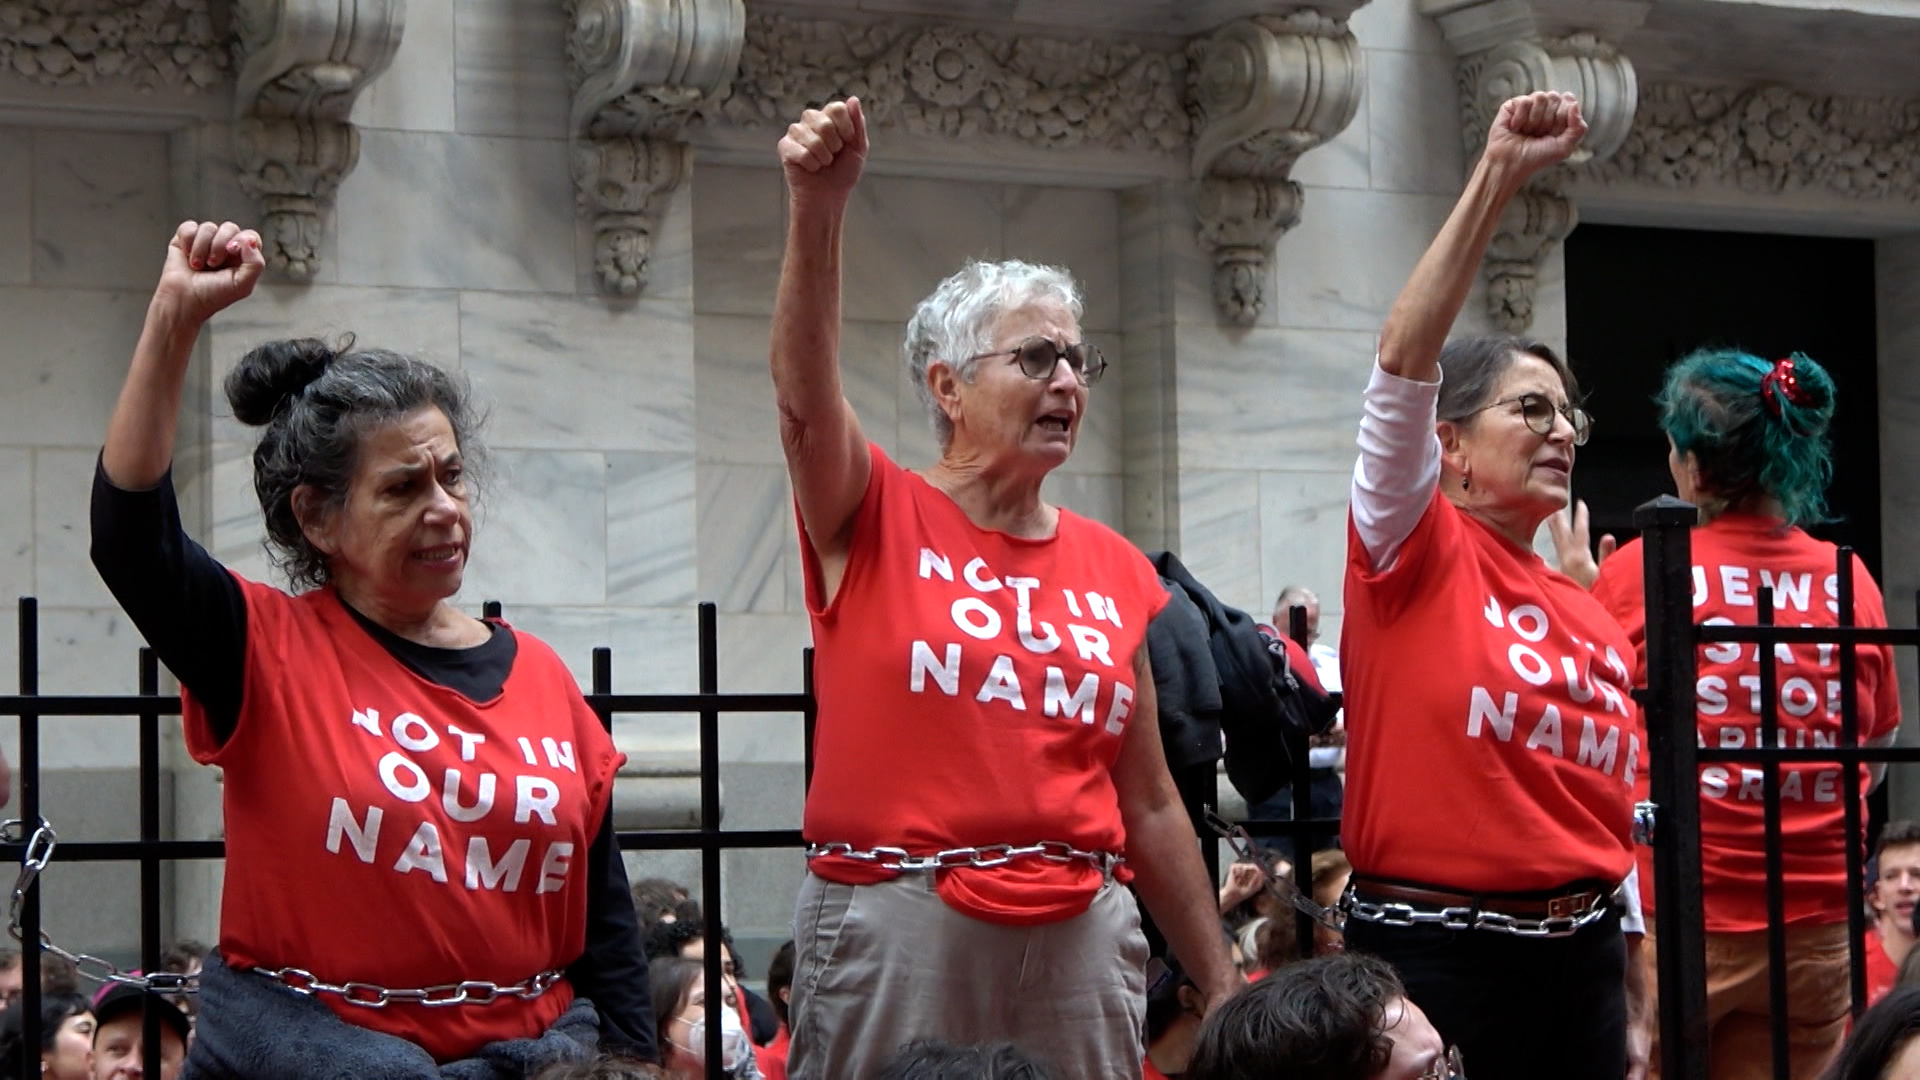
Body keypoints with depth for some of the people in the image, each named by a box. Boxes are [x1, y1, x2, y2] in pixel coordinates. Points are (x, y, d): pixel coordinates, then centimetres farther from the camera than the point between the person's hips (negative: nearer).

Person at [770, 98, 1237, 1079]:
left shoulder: (1115, 570, 12)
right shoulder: (878, 522, 2)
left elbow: (1150, 804, 15)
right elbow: (804, 393, -19)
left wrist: (1222, 987, 14)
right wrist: (817, 208, -35)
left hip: (1080, 935, 4)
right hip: (896, 923, -4)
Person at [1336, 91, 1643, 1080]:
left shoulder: (1592, 618, 13)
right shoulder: (1415, 554, -3)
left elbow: (1618, 825, 16)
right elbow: (1404, 364, -17)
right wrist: (1497, 178, -22)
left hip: (1579, 960, 6)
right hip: (1434, 957, -6)